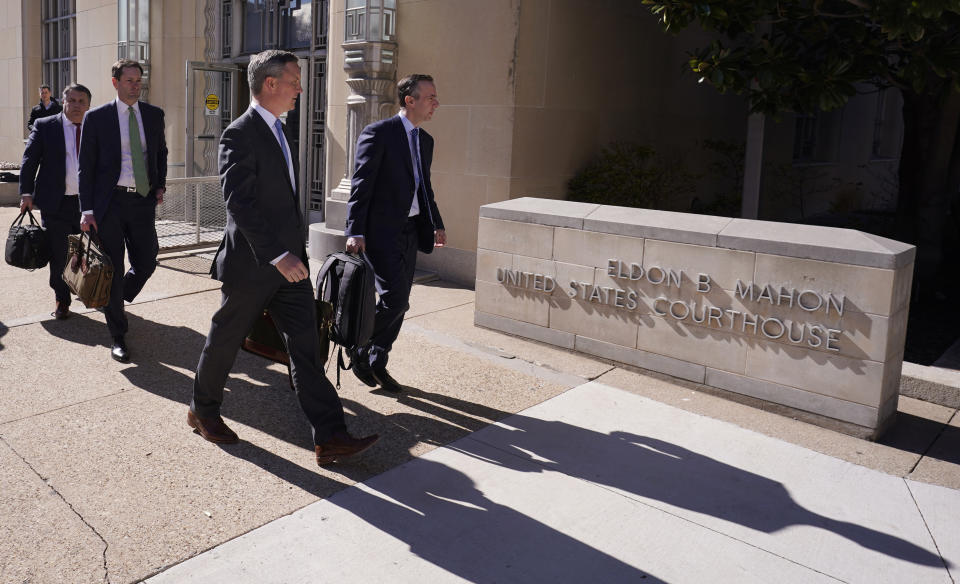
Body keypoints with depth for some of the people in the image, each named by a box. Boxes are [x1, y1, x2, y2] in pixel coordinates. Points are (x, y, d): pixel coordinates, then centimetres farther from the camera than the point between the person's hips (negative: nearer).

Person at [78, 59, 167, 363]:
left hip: (143, 201, 3)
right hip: (110, 202, -3)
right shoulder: (96, 117, -2)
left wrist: (160, 185, 7)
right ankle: (118, 336, 14)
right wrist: (87, 210, -8)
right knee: (113, 270, 2)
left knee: (146, 263, 7)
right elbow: (86, 166, -2)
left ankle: (114, 300, 38)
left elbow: (161, 151, 22)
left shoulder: (154, 114, 7)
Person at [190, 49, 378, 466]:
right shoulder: (239, 135, -15)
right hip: (251, 263, -8)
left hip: (288, 260, 8)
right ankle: (203, 410, 36)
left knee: (306, 346, 2)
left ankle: (330, 438, 3)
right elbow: (239, 202, -23)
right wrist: (276, 255, -29)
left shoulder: (278, 131, 14)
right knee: (225, 340, 12)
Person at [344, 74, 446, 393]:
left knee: (398, 302, 10)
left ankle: (377, 362, 24)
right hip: (381, 230, -8)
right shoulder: (378, 133, -9)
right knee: (395, 298, -13)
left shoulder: (425, 140, 15)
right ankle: (360, 348, 10)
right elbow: (361, 184, -14)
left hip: (409, 231, 8)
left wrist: (436, 224, 18)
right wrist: (355, 231, -20)